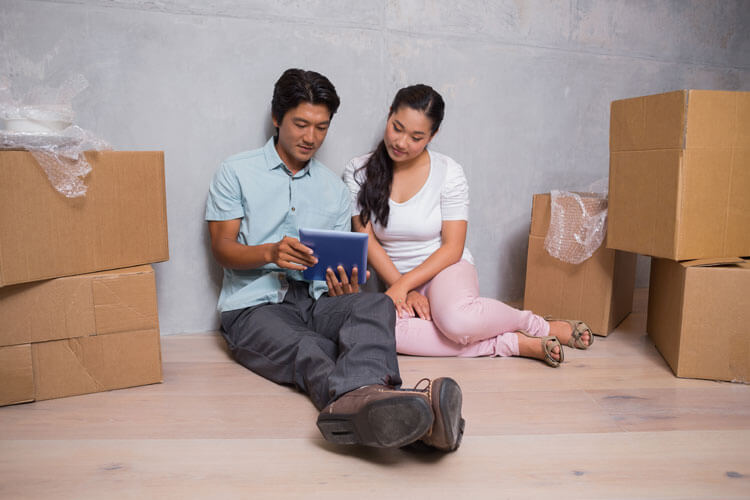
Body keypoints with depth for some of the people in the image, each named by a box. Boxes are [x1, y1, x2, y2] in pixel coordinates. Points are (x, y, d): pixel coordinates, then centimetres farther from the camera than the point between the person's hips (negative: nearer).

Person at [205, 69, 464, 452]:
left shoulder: (334, 188, 19)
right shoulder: (236, 172, 9)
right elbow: (222, 248, 1)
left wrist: (346, 288, -10)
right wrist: (271, 252, -21)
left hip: (315, 300, 3)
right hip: (255, 305, -2)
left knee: (375, 305, -32)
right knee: (310, 350, -36)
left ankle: (355, 401, -63)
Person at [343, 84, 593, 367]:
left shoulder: (448, 172, -5)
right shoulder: (359, 172, -1)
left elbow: (452, 248, -8)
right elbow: (367, 241, -5)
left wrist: (404, 283, -20)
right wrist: (404, 291, -15)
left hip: (445, 269, -2)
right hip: (397, 282, 2)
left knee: (456, 318, -39)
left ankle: (542, 327, -7)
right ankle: (513, 344, -26)